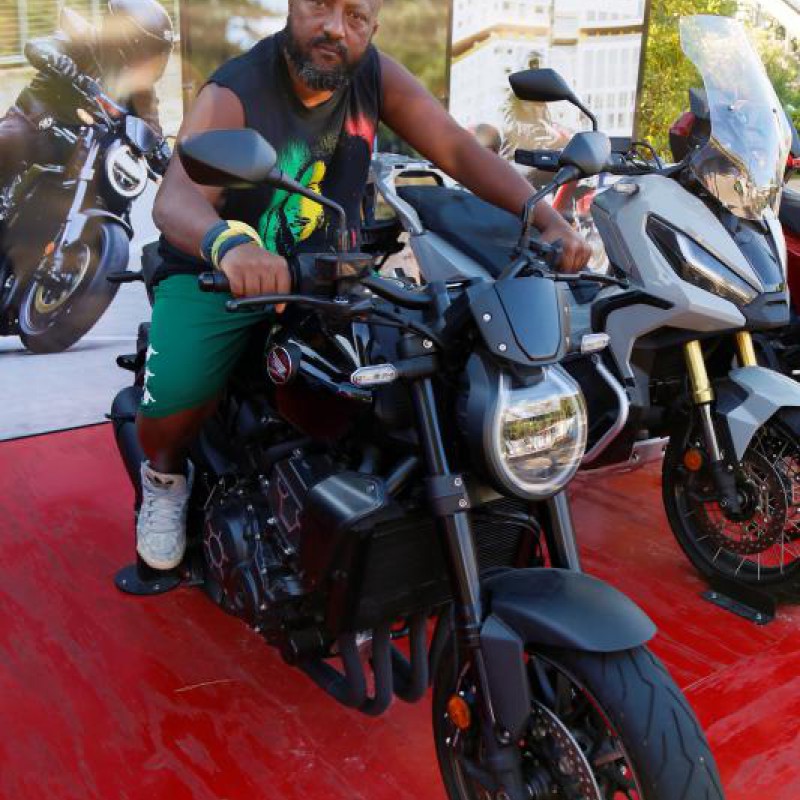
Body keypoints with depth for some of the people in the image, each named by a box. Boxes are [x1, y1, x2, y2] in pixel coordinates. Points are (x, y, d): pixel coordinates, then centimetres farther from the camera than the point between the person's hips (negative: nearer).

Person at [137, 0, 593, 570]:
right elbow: (174, 198, -37)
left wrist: (549, 220, -30)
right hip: (217, 270, -4)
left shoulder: (375, 75, -7)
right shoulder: (233, 94, -21)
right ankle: (166, 476, 13)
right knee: (173, 404, -25)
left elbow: (458, 148, -14)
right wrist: (229, 243, -62)